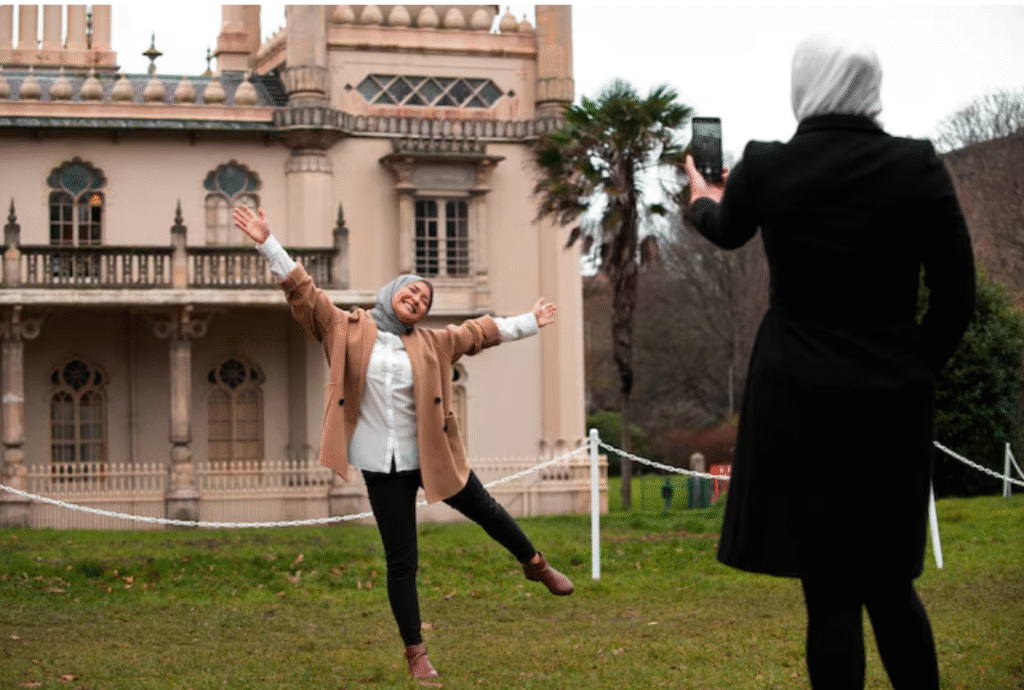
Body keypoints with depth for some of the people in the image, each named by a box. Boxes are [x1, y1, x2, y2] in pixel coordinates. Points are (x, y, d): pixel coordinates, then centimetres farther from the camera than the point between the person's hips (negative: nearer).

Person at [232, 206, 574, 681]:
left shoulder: (432, 342, 5)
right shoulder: (348, 329, -2)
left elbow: (479, 332, 17)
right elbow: (303, 292, -5)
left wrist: (528, 323, 23)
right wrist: (267, 244, -12)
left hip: (433, 457, 2)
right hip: (383, 465, -2)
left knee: (484, 510, 19)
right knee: (401, 562, 3)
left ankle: (535, 564, 49)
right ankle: (415, 653, 15)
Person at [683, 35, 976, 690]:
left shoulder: (765, 166, -6)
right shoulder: (919, 165, -6)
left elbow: (727, 231, 18)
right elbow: (957, 296, -3)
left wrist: (701, 199, 42)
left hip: (800, 396, -1)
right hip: (892, 397, 1)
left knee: (830, 587, 3)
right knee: (889, 578, 15)